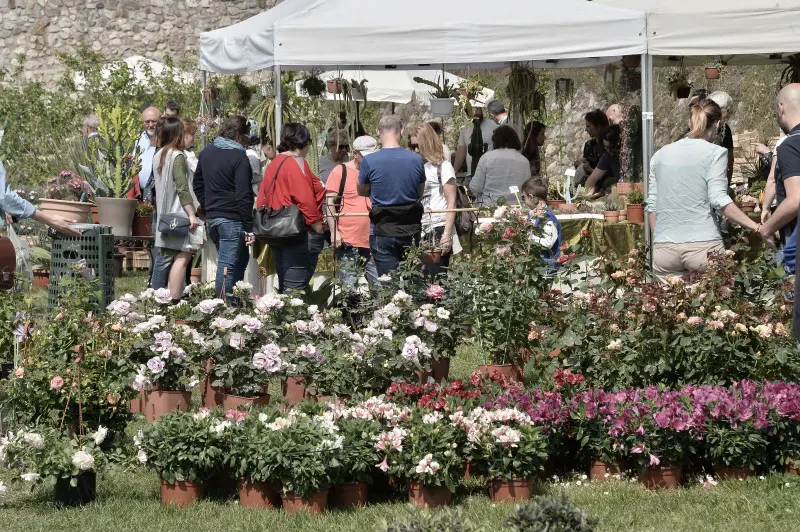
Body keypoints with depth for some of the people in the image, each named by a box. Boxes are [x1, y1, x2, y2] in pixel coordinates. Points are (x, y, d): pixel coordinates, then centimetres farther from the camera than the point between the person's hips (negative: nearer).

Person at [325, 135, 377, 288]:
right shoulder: (340, 172, -1)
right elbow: (329, 203, -4)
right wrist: (334, 231, -11)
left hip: (373, 239, 5)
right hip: (347, 241, -5)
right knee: (349, 284, -1)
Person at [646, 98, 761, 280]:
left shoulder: (660, 155, 13)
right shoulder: (715, 153, -1)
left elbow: (651, 205, 14)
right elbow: (719, 200, -10)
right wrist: (755, 227, -9)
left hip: (663, 248, 4)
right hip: (703, 244, -4)